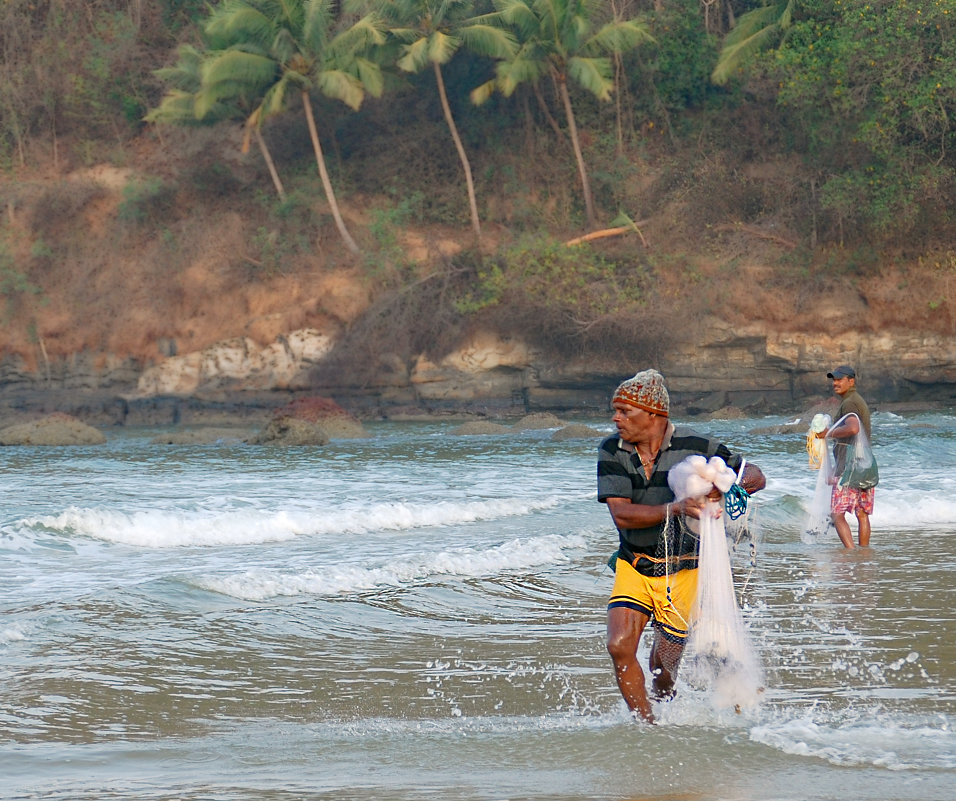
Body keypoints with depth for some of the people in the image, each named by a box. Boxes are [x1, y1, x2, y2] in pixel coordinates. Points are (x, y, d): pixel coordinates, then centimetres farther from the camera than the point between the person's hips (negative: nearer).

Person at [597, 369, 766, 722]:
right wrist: (674, 509, -30)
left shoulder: (694, 447, -12)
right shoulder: (612, 451, -5)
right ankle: (646, 723, 0)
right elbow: (621, 514, -16)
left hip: (683, 570, -2)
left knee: (664, 666, 3)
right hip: (633, 566, 2)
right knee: (619, 647, -16)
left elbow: (755, 476, -1)